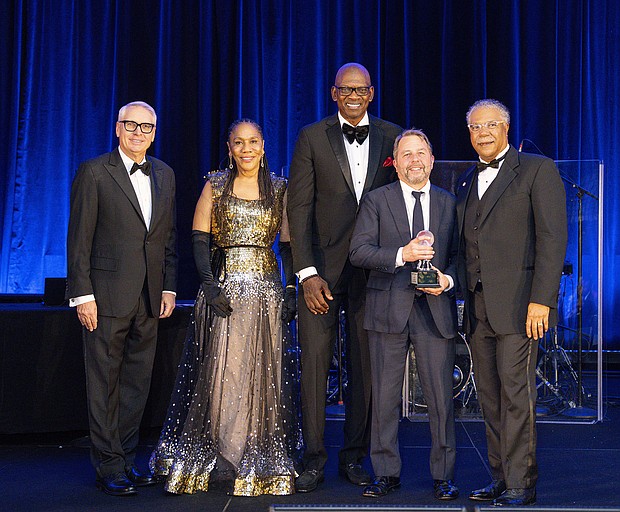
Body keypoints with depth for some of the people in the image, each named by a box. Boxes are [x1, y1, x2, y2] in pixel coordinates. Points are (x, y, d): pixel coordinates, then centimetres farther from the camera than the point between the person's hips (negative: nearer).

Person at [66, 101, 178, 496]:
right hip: (108, 296, -5)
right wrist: (82, 294, -11)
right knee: (105, 383, 2)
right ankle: (109, 467, 12)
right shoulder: (94, 172, -3)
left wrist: (169, 287, 10)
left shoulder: (165, 175, 12)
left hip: (150, 298, 5)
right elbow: (79, 238, -6)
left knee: (138, 382, 11)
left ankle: (127, 458, 22)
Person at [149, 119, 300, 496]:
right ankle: (216, 460, 8)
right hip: (223, 288, -1)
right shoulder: (215, 186, 5)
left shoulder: (279, 189, 9)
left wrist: (291, 289, -3)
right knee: (219, 370, -3)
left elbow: (288, 243, 8)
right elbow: (199, 240, 0)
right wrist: (210, 285, -12)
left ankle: (260, 464, 12)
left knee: (263, 373, 2)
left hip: (266, 288, 1)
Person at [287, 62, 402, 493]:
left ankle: (354, 456, 20)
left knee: (366, 367, 7)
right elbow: (299, 208, -2)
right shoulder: (312, 138, 3)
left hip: (372, 268, 2)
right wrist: (307, 272, -9)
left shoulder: (391, 137, 8)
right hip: (321, 268, -1)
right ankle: (314, 460, 10)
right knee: (314, 363, -1)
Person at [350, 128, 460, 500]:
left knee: (441, 396, 1)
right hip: (389, 309, -1)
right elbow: (358, 251, -4)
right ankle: (387, 473, 17)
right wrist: (402, 254, -16)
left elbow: (459, 255, 13)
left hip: (435, 309, 1)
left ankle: (443, 475, 13)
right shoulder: (376, 200, 6)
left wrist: (448, 280, -7)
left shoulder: (449, 203, 13)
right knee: (385, 396, 5)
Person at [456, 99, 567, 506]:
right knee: (490, 396, 9)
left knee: (516, 393, -6)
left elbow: (552, 238, -9)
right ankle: (500, 479, 18)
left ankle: (521, 484, 3)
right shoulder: (467, 181, 19)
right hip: (477, 306, 7)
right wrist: (465, 298, 8)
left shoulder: (537, 170, -1)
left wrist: (541, 300, -16)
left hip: (517, 303, -6)